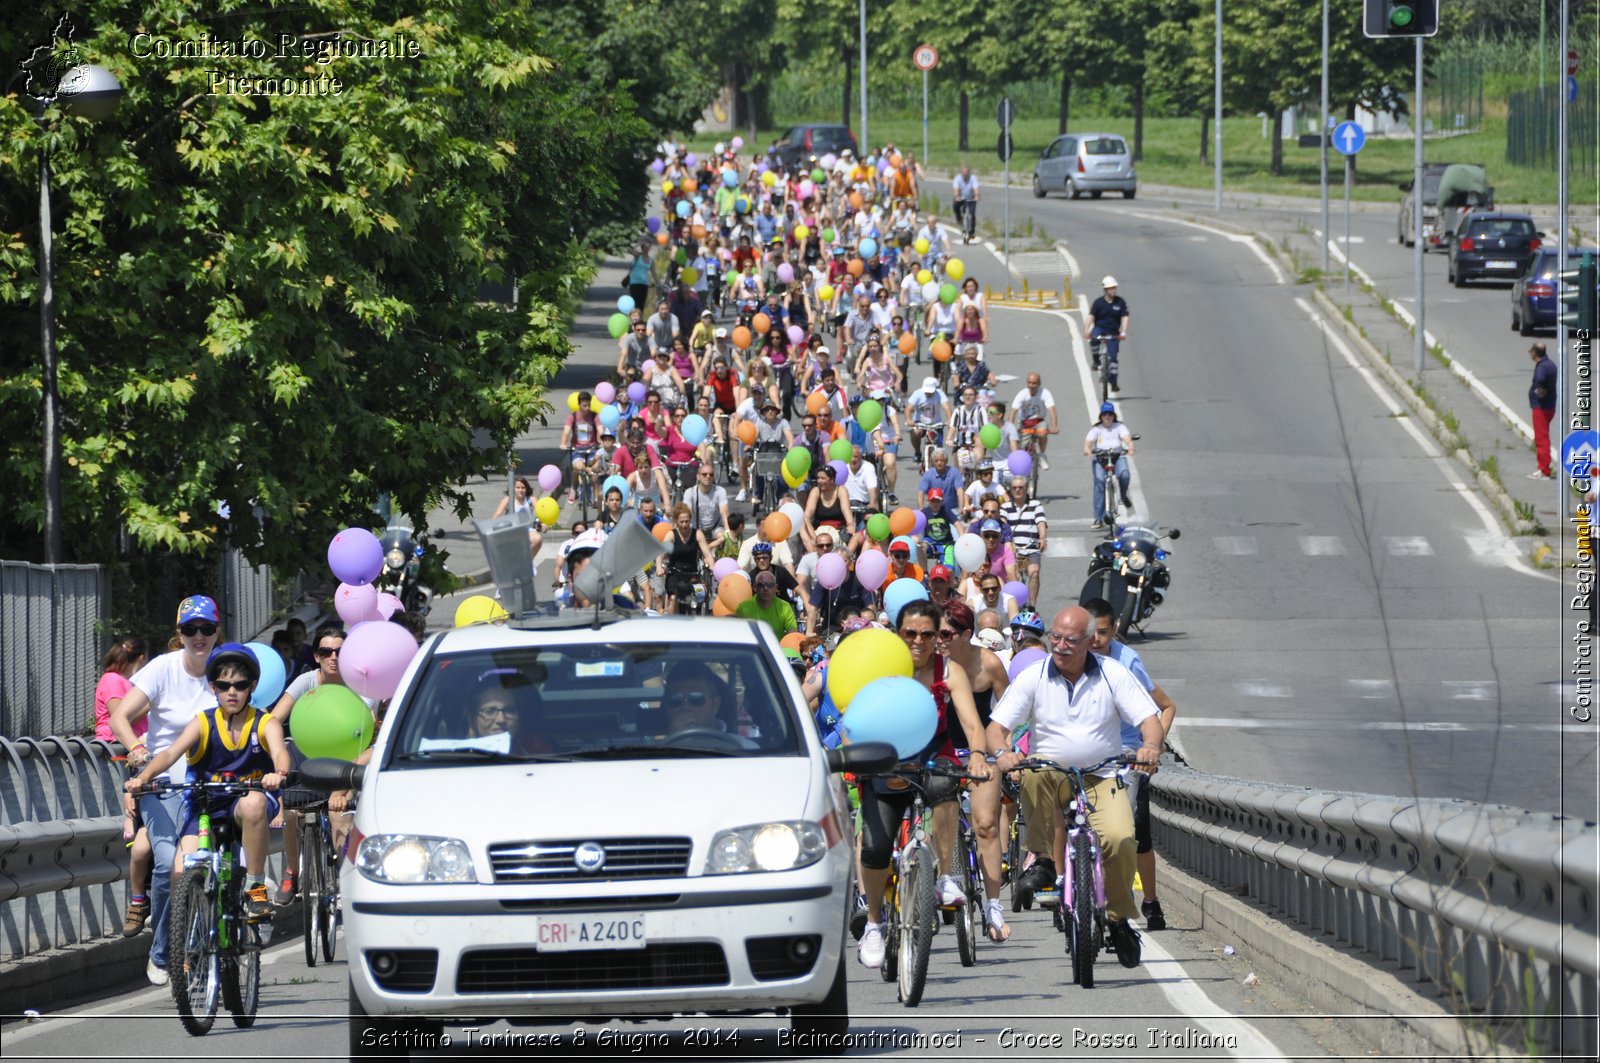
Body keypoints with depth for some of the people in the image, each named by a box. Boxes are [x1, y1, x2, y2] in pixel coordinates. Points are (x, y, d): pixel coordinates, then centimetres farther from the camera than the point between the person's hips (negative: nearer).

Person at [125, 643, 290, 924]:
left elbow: (279, 751, -25)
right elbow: (171, 753, -17)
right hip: (206, 806, 1)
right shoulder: (203, 724, -3)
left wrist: (278, 773, -50)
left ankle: (256, 888, -23)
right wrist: (143, 777, -37)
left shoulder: (264, 724, -4)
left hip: (246, 799, -1)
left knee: (253, 803, -39)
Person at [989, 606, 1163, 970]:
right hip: (1051, 778, 0)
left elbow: (1149, 718, -3)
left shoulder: (1112, 674, 0)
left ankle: (1119, 917, 0)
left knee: (1119, 838, -26)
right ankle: (1046, 855, -21)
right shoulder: (1033, 677, 0)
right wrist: (1002, 752, -26)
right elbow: (997, 726, -2)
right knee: (1032, 772, -38)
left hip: (1102, 778, 0)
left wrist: (1150, 746, -26)